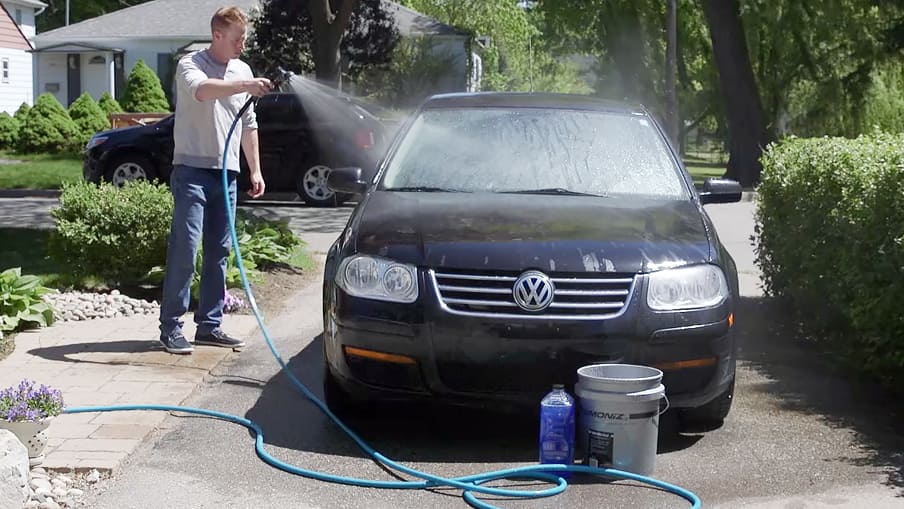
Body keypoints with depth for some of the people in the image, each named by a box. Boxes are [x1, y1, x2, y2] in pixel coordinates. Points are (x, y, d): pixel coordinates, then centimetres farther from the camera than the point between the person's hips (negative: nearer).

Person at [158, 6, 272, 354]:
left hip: (226, 173, 6)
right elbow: (202, 90, -30)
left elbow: (248, 125, 21)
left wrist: (255, 169, 17)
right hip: (193, 171, -6)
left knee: (218, 253, 7)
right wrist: (246, 86, -38)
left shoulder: (242, 70, 14)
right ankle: (171, 327, -4)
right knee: (185, 249, -9)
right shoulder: (191, 65, -5)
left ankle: (210, 325, 14)